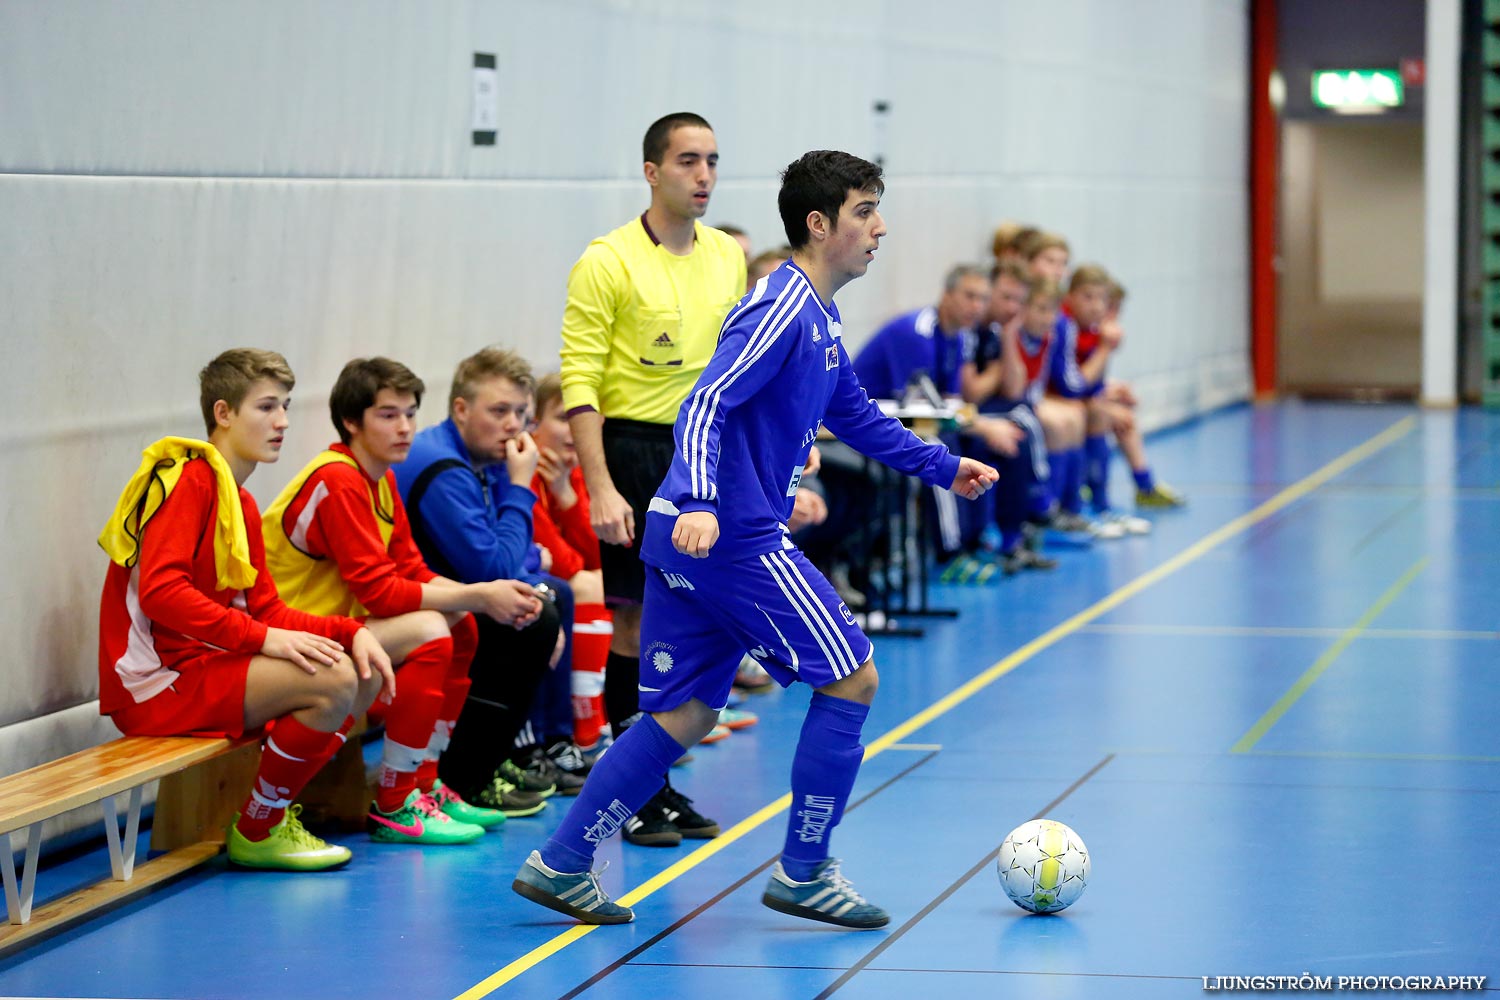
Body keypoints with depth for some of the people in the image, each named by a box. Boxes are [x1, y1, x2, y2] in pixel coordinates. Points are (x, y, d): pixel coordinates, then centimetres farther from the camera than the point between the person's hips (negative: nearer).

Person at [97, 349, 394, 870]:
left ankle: (272, 812, 10)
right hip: (159, 683, -10)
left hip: (208, 665, 10)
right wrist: (262, 637, -27)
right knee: (331, 680, -23)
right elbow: (160, 591, -25)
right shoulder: (189, 480, -12)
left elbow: (267, 611, 13)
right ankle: (255, 832, -6)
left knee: (363, 672, 8)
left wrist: (351, 631, -2)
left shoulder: (241, 503, 17)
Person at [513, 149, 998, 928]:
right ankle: (803, 873, 5)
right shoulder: (782, 309, -14)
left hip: (696, 537, 10)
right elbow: (704, 405, -24)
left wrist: (944, 467, 34)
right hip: (735, 537, -10)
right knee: (851, 675, -1)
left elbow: (856, 417, 33)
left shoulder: (817, 319, 18)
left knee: (684, 712, 11)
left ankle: (560, 865, 10)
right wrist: (699, 504, -37)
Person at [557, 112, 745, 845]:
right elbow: (579, 381, -12)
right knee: (637, 620, -3)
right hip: (636, 449, -6)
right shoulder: (608, 262, -9)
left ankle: (660, 781, 16)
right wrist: (600, 487, -19)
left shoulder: (727, 257, 9)